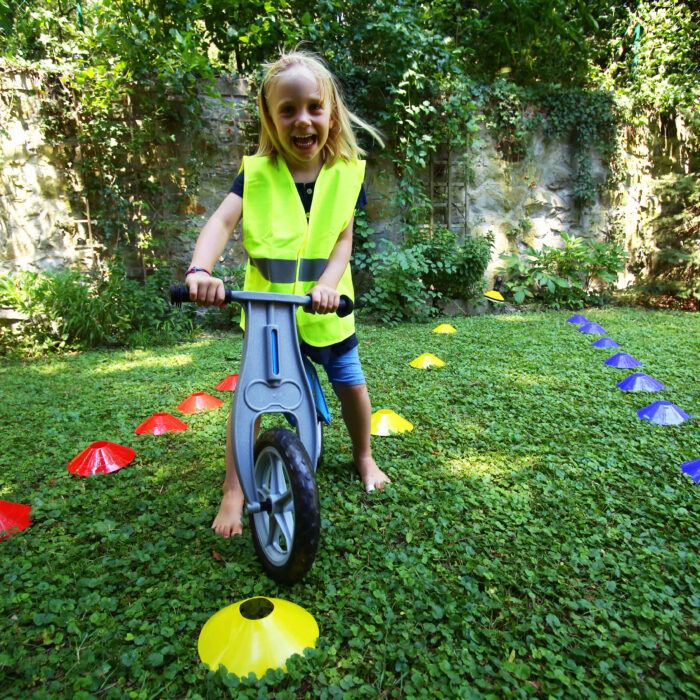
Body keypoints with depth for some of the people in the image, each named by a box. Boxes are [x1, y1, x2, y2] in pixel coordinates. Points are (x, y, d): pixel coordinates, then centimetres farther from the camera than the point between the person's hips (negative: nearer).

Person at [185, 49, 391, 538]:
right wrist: (201, 269, -37)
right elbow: (222, 222, -18)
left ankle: (363, 457, 37)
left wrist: (327, 283, -25)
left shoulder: (346, 173, -3)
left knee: (350, 383, 10)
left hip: (326, 308, 1)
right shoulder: (257, 173, -6)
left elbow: (343, 238, -7)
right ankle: (234, 489, 12)